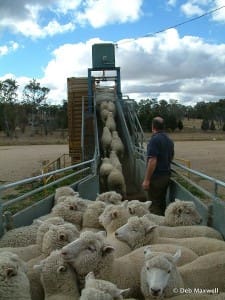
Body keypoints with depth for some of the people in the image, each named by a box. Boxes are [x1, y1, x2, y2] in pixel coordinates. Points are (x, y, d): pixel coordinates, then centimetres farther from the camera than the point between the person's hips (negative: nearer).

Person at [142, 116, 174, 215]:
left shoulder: (154, 139, -17)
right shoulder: (169, 140, 10)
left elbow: (152, 161, -22)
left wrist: (146, 180, -19)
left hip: (156, 177, -8)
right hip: (166, 175, 8)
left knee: (154, 204, 0)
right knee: (162, 202, 17)